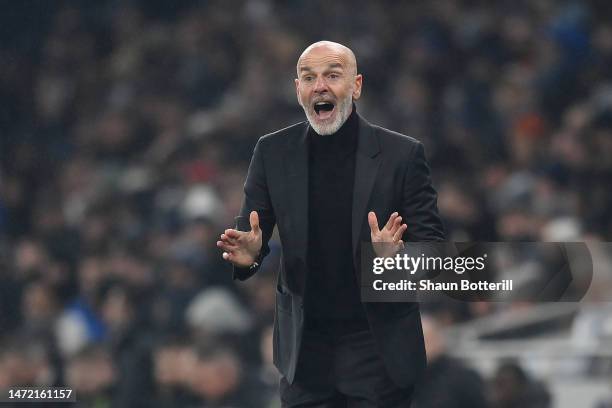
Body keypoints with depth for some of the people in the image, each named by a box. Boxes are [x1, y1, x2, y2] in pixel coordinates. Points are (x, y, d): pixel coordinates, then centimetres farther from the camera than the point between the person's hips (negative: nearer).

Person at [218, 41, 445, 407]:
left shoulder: (402, 154, -7)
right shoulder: (273, 152, 1)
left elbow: (433, 247, -5)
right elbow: (250, 232, 5)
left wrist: (397, 256, -27)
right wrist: (248, 252, -19)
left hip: (380, 350, -2)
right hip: (305, 350, 2)